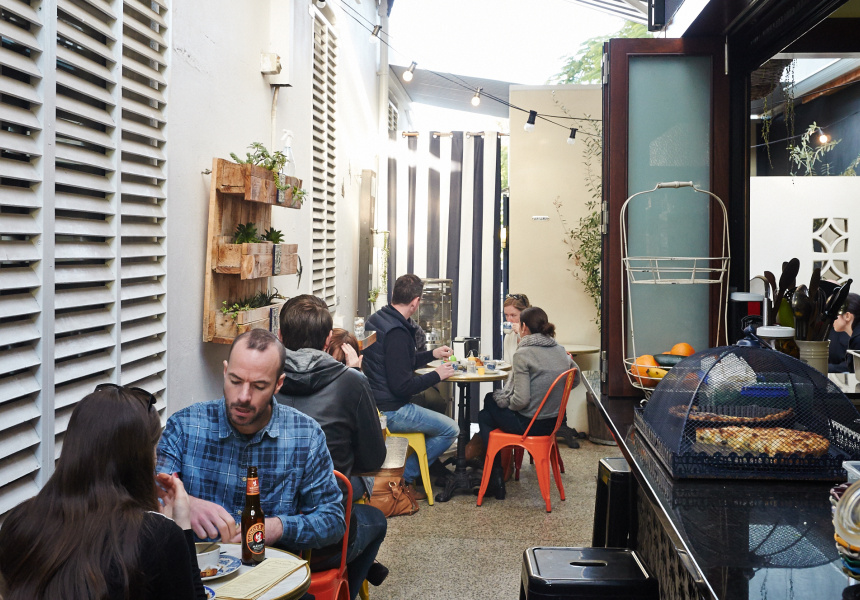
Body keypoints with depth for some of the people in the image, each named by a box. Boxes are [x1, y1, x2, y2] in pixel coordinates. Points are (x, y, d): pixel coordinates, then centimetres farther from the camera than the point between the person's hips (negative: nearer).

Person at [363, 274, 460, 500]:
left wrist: (432, 354, 27)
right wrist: (437, 375, -11)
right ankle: (404, 478, 3)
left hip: (375, 402, 10)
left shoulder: (376, 320, 7)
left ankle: (436, 469, 30)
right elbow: (402, 386, -25)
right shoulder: (396, 332, -24)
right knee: (450, 429, -3)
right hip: (391, 411, -10)